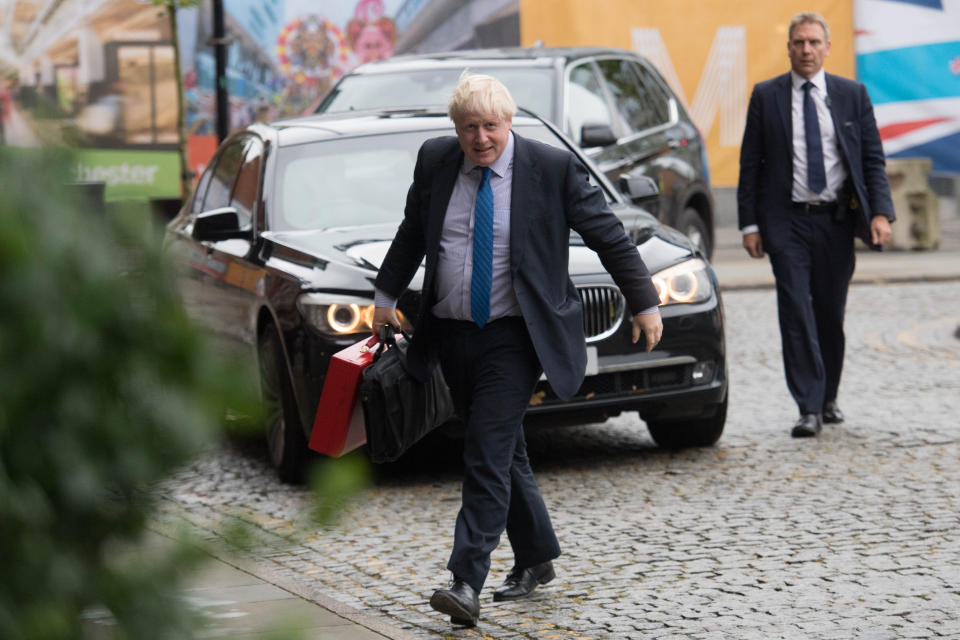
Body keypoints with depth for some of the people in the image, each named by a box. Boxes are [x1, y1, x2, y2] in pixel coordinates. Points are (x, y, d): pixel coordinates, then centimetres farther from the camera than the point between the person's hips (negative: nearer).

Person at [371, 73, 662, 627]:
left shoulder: (552, 168, -8)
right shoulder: (434, 162, 3)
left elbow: (609, 236, -1)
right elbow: (411, 236, 19)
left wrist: (645, 303, 0)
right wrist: (387, 295, 23)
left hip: (513, 337, -5)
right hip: (451, 334, 5)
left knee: (489, 456, -13)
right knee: (504, 454, 15)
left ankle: (467, 582, -15)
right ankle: (537, 559, 30)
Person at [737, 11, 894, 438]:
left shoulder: (852, 95, 6)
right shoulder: (766, 96, 3)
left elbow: (873, 159, 5)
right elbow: (750, 164, 3)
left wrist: (881, 212, -8)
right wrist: (750, 224, -3)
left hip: (836, 220, 2)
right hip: (786, 222, -1)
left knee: (831, 314, 9)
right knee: (796, 313, -9)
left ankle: (828, 398, 26)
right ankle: (809, 408, -8)